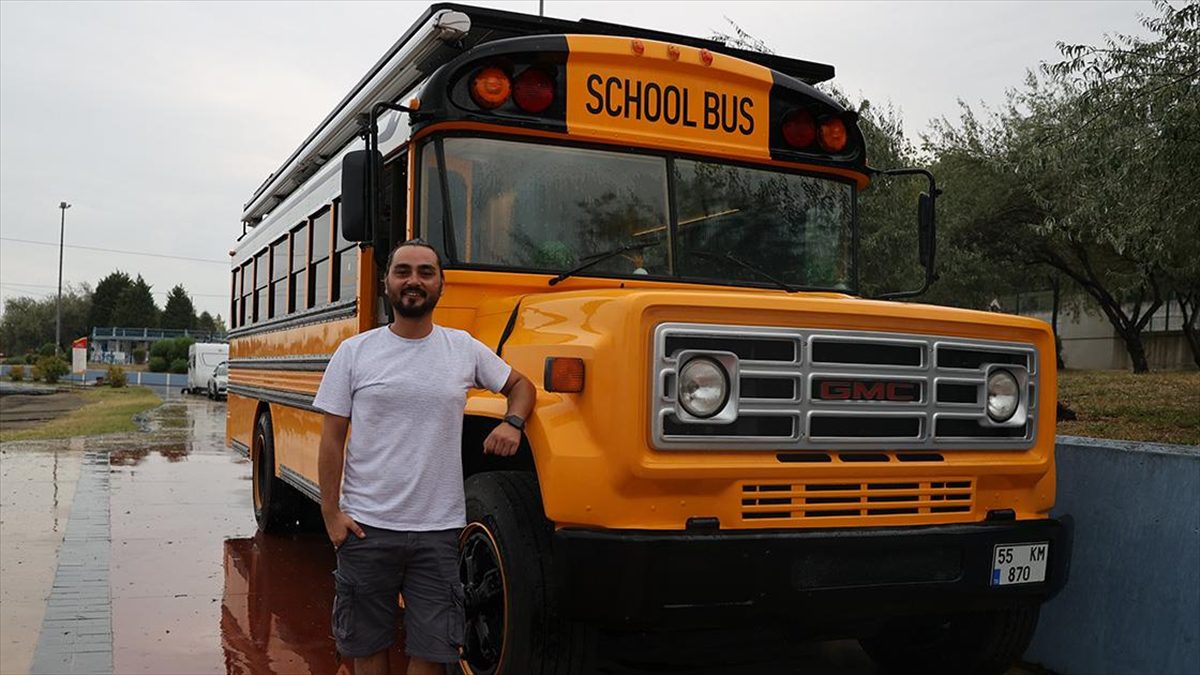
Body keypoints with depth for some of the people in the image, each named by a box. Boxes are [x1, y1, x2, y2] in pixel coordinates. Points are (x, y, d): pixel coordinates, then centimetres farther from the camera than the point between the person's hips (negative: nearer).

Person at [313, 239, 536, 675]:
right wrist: (331, 513, -5)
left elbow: (521, 385, 18)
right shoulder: (354, 352, 0)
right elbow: (332, 438, 1)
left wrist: (513, 423, -3)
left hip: (438, 529, 1)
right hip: (366, 527, 0)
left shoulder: (464, 348, 3)